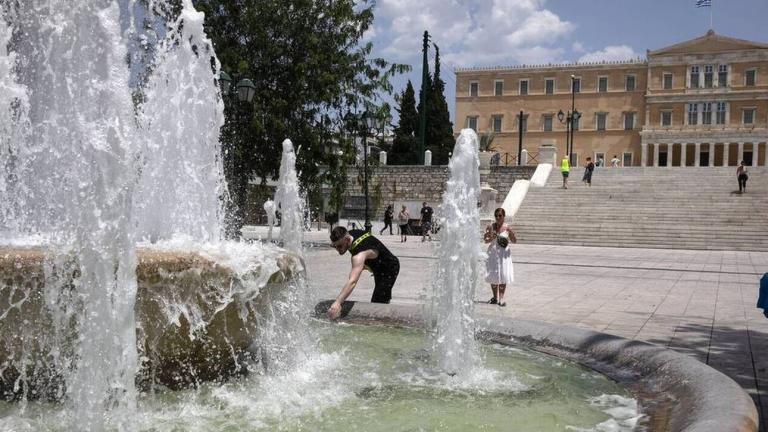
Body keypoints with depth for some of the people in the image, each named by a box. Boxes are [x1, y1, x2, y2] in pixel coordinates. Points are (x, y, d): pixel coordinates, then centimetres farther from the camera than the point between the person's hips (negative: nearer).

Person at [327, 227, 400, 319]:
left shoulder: (359, 254, -43)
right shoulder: (351, 233, -15)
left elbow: (353, 281, -56)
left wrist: (338, 302, -64)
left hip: (389, 270, -10)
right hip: (379, 268, 10)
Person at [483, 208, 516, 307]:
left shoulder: (507, 227, -5)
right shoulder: (491, 227, -3)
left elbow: (514, 241, 1)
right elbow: (485, 240, 0)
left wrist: (511, 234, -17)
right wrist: (491, 238, -19)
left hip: (504, 253, -2)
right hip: (493, 253, 2)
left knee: (503, 276, -5)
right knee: (493, 275, 8)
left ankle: (501, 298, 3)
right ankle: (495, 297, 23)